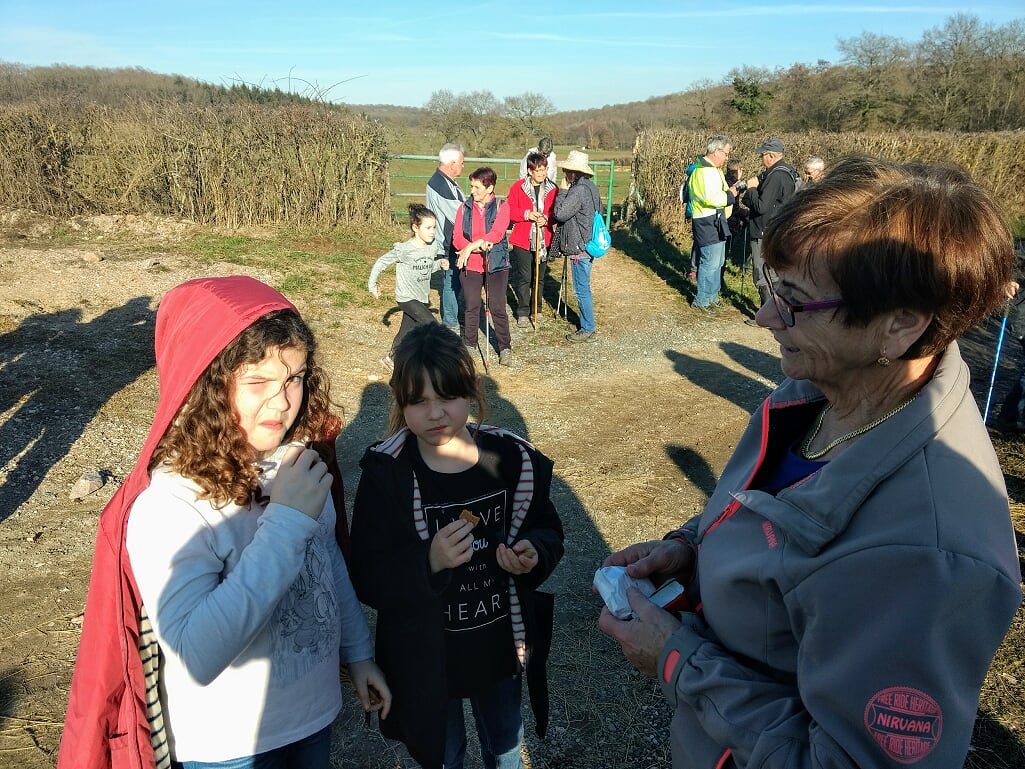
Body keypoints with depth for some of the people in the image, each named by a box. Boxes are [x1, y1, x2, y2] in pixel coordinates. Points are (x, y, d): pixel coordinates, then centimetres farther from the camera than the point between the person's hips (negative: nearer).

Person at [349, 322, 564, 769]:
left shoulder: (514, 459, -13)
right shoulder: (386, 475, -20)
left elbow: (547, 531, 0)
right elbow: (368, 580, -19)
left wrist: (533, 554, -22)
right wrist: (429, 562, -35)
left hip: (504, 644, 2)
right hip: (427, 657, -2)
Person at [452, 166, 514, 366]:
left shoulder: (501, 207, -3)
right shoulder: (464, 208, 5)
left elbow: (496, 234, -17)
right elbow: (457, 238, -3)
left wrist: (471, 246, -23)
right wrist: (478, 246, -20)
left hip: (496, 264, -2)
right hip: (469, 265, 2)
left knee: (498, 308, -3)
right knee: (471, 307, 7)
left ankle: (505, 348, 9)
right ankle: (469, 345, 23)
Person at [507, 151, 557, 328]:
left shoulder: (552, 189, 3)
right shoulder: (518, 187, -4)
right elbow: (509, 210, -3)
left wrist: (546, 219, -13)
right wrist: (526, 214, -18)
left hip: (544, 239, 3)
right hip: (523, 239, -3)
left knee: (540, 277, 12)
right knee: (524, 278, 0)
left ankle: (536, 309, 27)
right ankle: (523, 312, 11)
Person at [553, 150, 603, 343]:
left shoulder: (579, 190, -20)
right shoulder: (590, 186, 11)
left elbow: (560, 214, -21)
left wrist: (562, 190, -10)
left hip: (580, 247, -10)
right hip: (589, 244, 10)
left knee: (581, 290, -1)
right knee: (583, 288, 17)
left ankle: (588, 330, 7)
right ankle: (586, 325, 26)